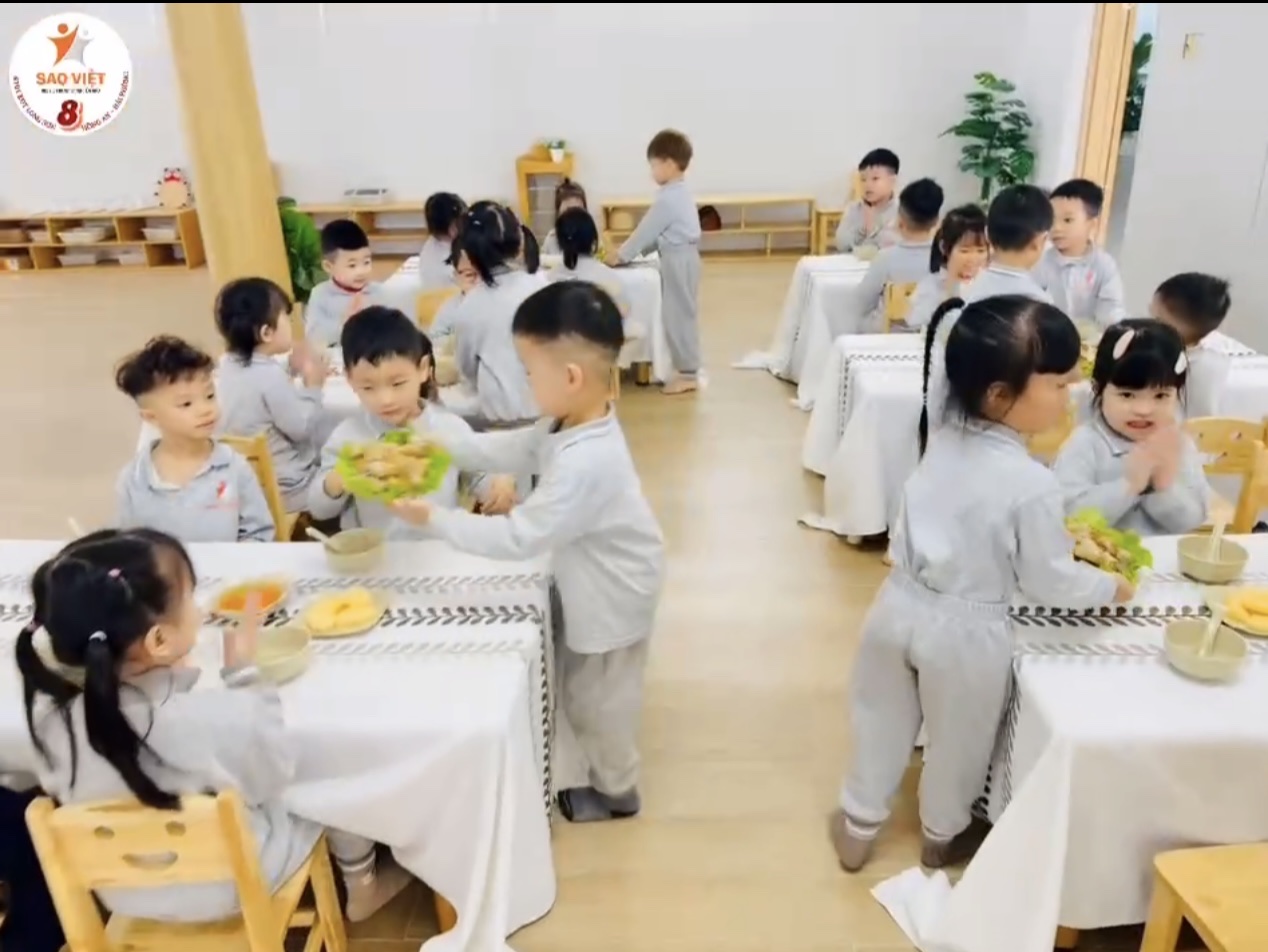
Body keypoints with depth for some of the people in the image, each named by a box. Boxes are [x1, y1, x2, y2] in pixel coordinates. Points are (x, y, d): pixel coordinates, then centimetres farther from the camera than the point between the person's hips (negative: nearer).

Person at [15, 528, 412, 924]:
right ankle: (361, 890, 41)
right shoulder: (221, 718, -36)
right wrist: (245, 674, -11)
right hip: (231, 885, -4)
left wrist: (178, 675, -4)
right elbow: (272, 776, -15)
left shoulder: (51, 713, -23)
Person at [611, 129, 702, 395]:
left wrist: (623, 254, -4)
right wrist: (632, 251, 14)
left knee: (678, 314, -4)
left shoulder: (667, 198, -19)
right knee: (683, 313, 15)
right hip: (684, 257, 10)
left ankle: (687, 373, 2)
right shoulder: (681, 193, 13)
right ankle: (687, 368, 23)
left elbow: (646, 231, -15)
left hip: (677, 260, -10)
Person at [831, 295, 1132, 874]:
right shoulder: (1033, 484, -24)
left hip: (901, 604, 5)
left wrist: (1056, 535, 12)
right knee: (957, 742, 22)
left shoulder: (941, 444, -5)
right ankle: (942, 837, 47)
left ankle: (858, 828, 42)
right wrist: (1111, 588, 6)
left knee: (881, 724, 23)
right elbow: (1048, 582, -13)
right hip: (966, 630, -5)